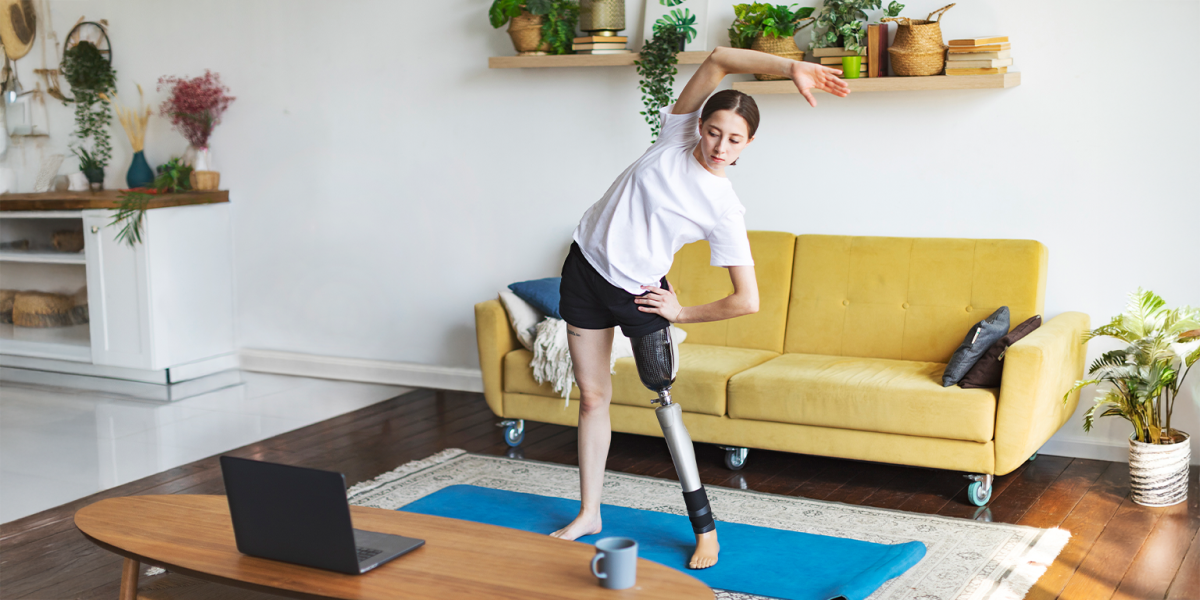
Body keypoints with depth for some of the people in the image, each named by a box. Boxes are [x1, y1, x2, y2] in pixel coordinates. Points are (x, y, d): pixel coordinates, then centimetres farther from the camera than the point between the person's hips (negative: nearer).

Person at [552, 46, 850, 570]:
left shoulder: (724, 211, -17)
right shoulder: (677, 135, -7)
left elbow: (748, 301, -19)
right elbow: (719, 60, -14)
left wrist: (682, 313, -9)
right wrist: (789, 67, -26)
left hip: (638, 291, -4)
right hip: (585, 265, 4)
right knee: (592, 395, 10)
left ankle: (705, 528, 7)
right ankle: (589, 514, 23)